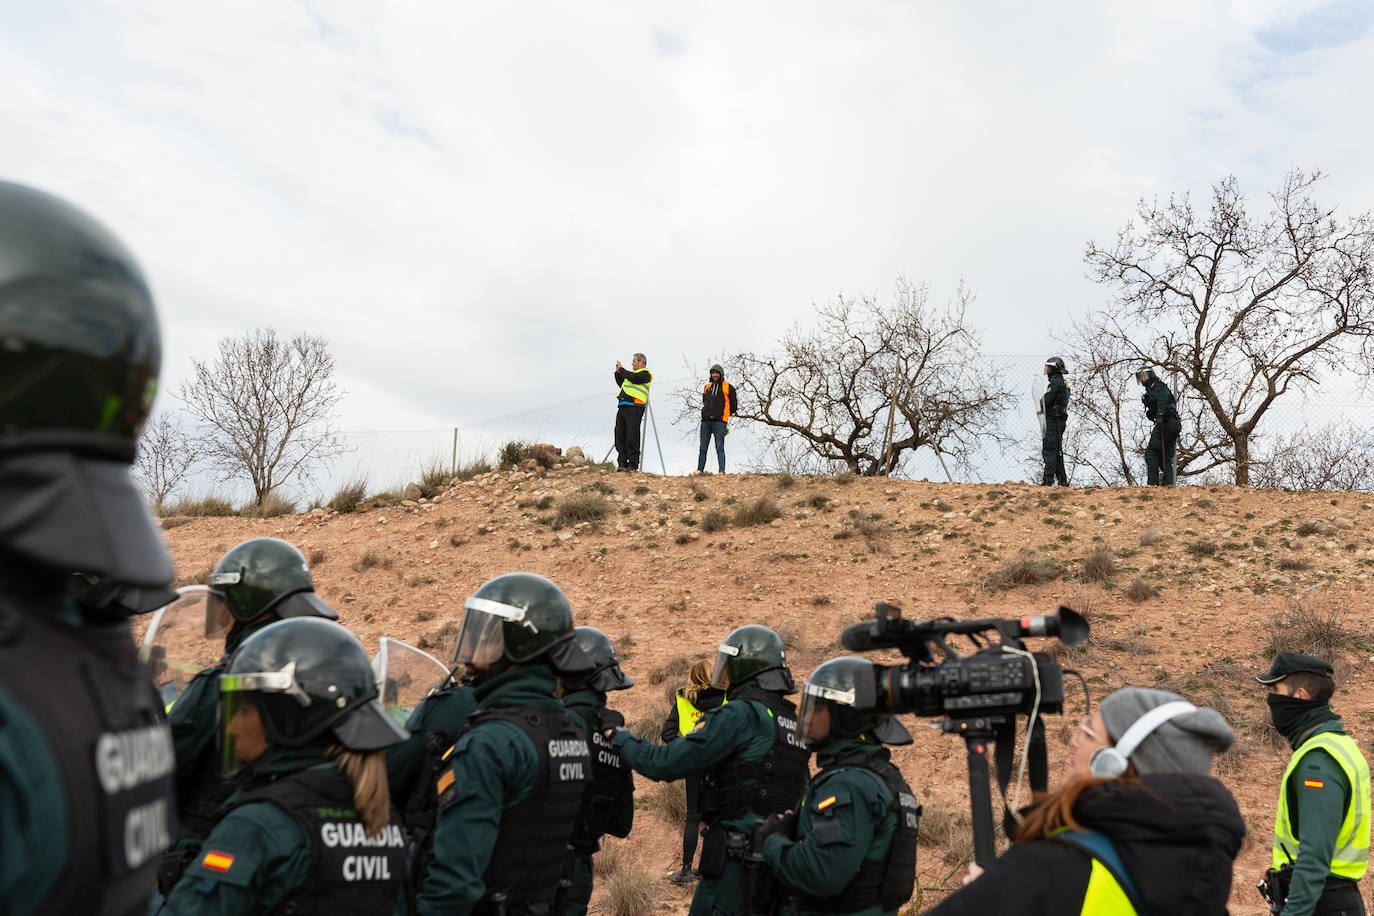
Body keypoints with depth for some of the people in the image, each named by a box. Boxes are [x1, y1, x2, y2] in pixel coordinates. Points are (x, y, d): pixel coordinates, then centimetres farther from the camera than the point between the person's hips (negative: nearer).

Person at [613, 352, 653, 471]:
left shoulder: (645, 373, 1)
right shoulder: (633, 373, 28)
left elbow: (632, 378, -16)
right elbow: (621, 384, 32)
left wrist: (622, 369, -3)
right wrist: (618, 372, 22)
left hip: (634, 408, -9)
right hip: (623, 407, 9)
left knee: (632, 437, -10)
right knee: (620, 435, 2)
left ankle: (633, 465, -8)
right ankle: (622, 463, 3)